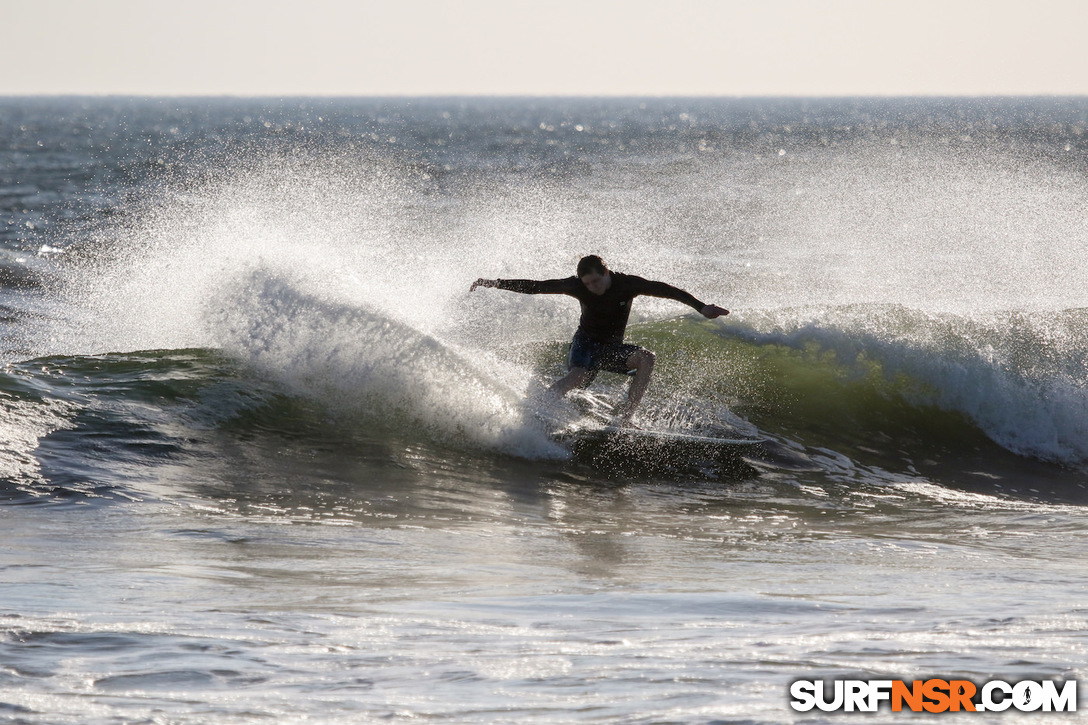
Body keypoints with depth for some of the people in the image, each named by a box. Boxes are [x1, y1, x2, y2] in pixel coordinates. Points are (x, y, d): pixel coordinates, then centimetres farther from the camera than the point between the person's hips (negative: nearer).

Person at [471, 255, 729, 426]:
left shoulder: (627, 284, -14)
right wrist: (494, 283, -12)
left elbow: (664, 290, -17)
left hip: (612, 350, 3)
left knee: (646, 358, -25)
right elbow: (535, 287, -10)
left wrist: (701, 307, -24)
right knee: (579, 374, -35)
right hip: (586, 344, -3)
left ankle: (625, 418, -27)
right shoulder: (577, 286, -13)